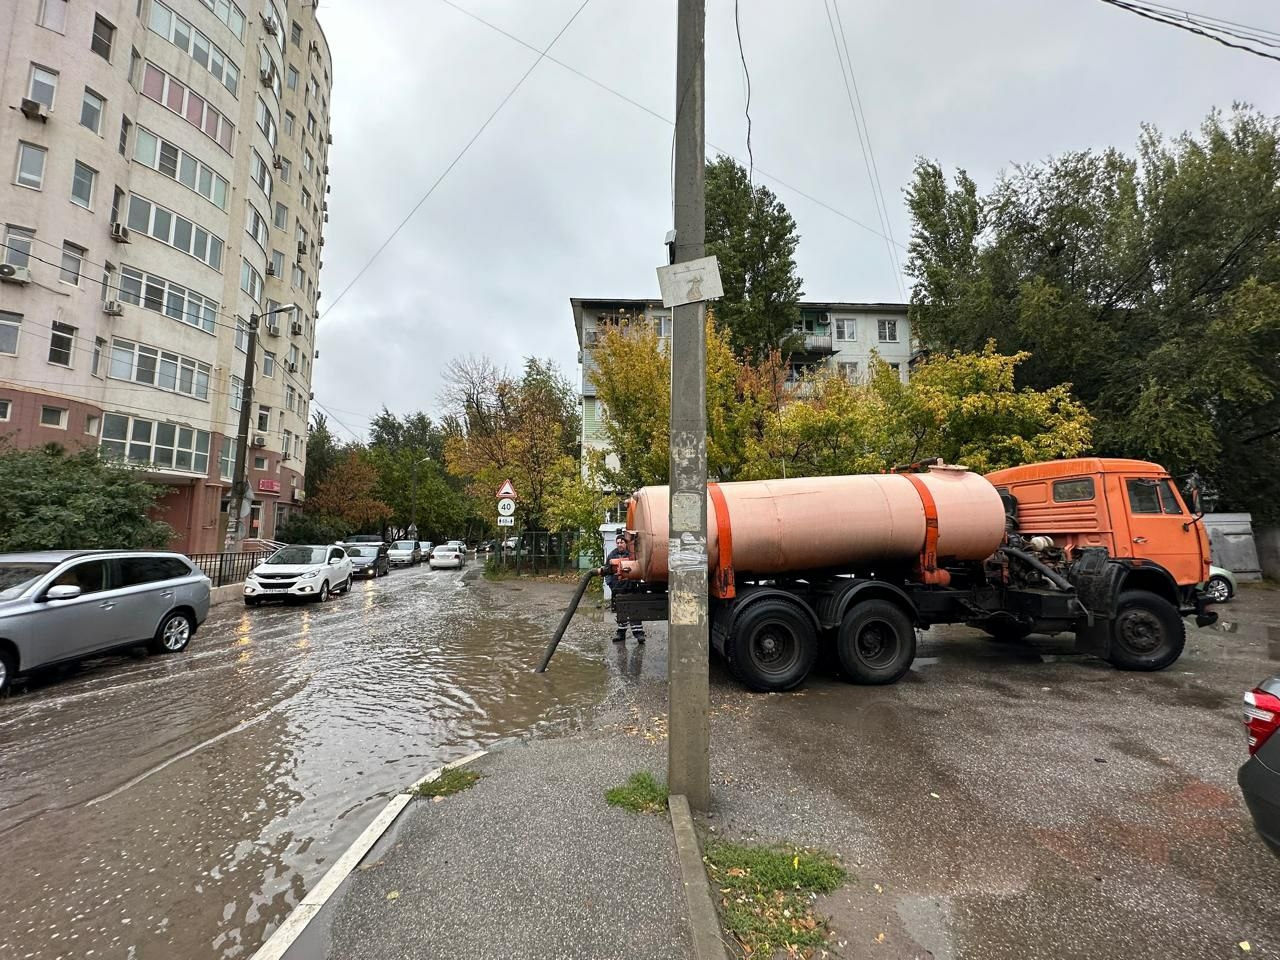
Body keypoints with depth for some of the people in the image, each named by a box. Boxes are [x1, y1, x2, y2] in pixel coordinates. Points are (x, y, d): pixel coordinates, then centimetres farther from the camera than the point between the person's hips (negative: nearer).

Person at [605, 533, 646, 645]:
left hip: (631, 586, -4)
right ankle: (621, 632, 22)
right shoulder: (612, 555, 7)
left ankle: (638, 632, 0)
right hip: (617, 588, 4)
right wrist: (609, 581, 7)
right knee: (620, 611, 12)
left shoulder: (632, 554, -3)